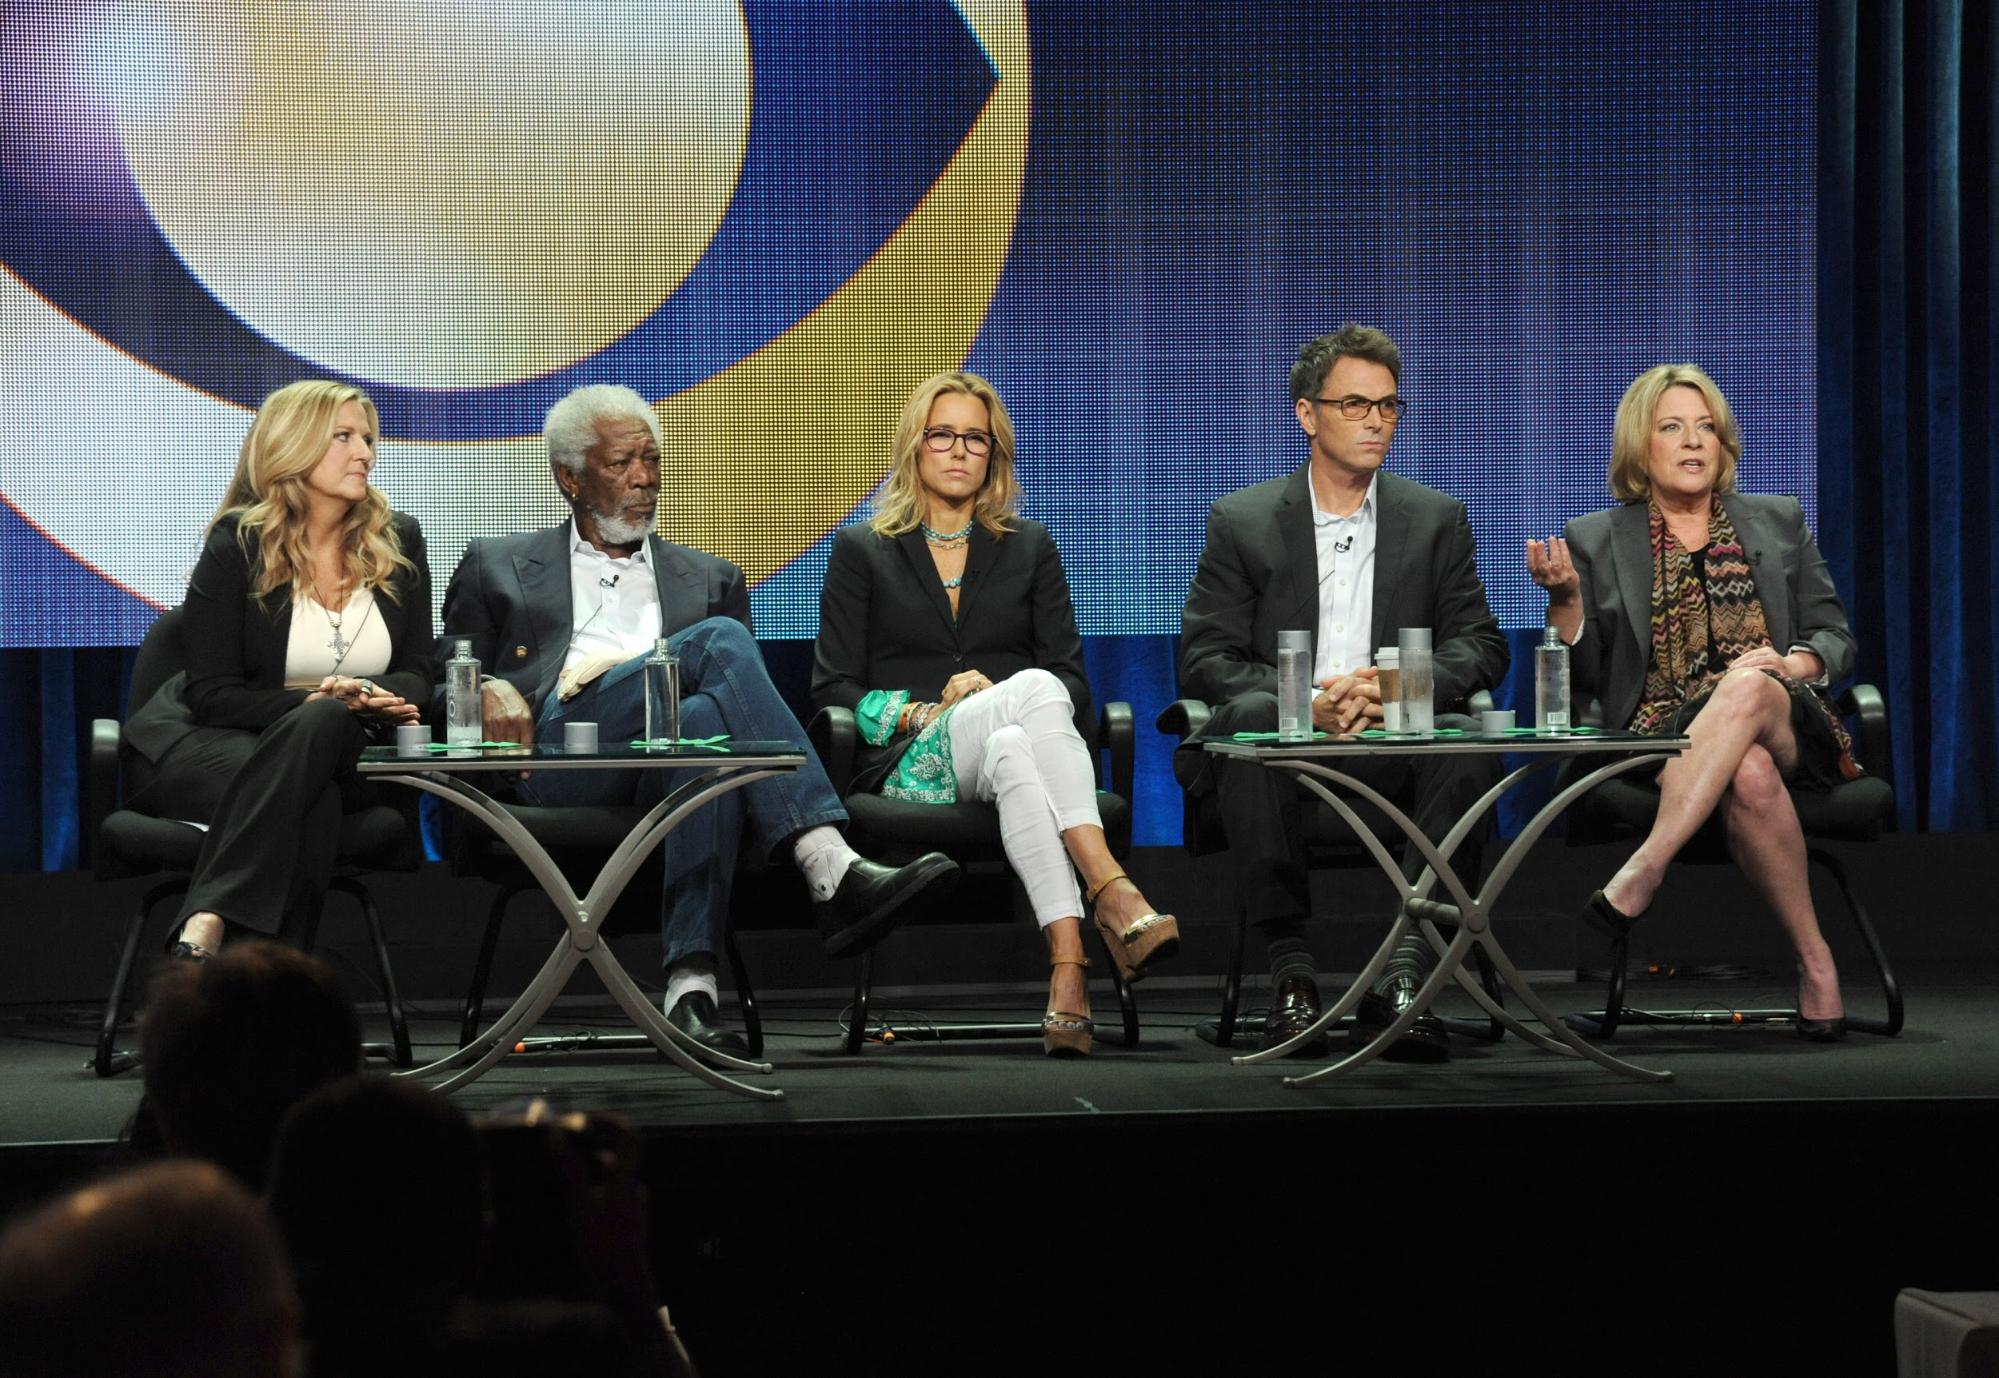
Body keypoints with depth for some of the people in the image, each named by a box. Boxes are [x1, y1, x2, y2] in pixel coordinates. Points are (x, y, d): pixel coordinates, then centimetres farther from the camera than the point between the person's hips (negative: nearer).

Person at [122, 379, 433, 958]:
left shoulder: (396, 540, 7)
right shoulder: (237, 545, -4)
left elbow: (415, 675, 6)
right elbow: (213, 693, -7)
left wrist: (368, 698, -18)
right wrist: (306, 703, -23)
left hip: (335, 744, 3)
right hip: (205, 742, -3)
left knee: (322, 725, -37)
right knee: (309, 799, -38)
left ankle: (205, 927, -52)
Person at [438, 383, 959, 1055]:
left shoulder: (710, 579, 31)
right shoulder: (497, 567, 26)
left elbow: (740, 698, 22)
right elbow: (444, 686, 18)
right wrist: (488, 691, -7)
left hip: (664, 762, 2)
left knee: (709, 720, -40)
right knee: (723, 642, -29)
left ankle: (691, 987, -49)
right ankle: (834, 873, -46)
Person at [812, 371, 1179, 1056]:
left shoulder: (1030, 549, 22)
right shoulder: (863, 552, 16)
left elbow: (1075, 684, 13)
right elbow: (833, 689, 7)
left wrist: (992, 698, -8)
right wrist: (924, 713, -10)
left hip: (1014, 740, 2)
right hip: (910, 764, -2)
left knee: (1010, 753, -40)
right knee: (1035, 689, -36)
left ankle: (1067, 967, -58)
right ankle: (1114, 897, -55)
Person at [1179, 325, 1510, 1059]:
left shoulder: (1437, 521, 14)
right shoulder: (1240, 522, 9)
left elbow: (1480, 645, 5)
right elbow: (1204, 658, 0)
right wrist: (1302, 699, -18)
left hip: (1395, 747, 1)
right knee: (1251, 715, -36)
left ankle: (1407, 972, -36)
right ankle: (1291, 967, -32)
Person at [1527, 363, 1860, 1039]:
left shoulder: (1778, 523, 19)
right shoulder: (1596, 540, 15)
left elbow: (1835, 639, 16)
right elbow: (1585, 675, 9)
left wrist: (1791, 663, -6)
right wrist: (1565, 596, -9)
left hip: (1787, 727, 1)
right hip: (1663, 735, -1)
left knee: (1746, 686, -38)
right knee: (1749, 777, -39)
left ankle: (1640, 875, -43)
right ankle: (1813, 958, -31)